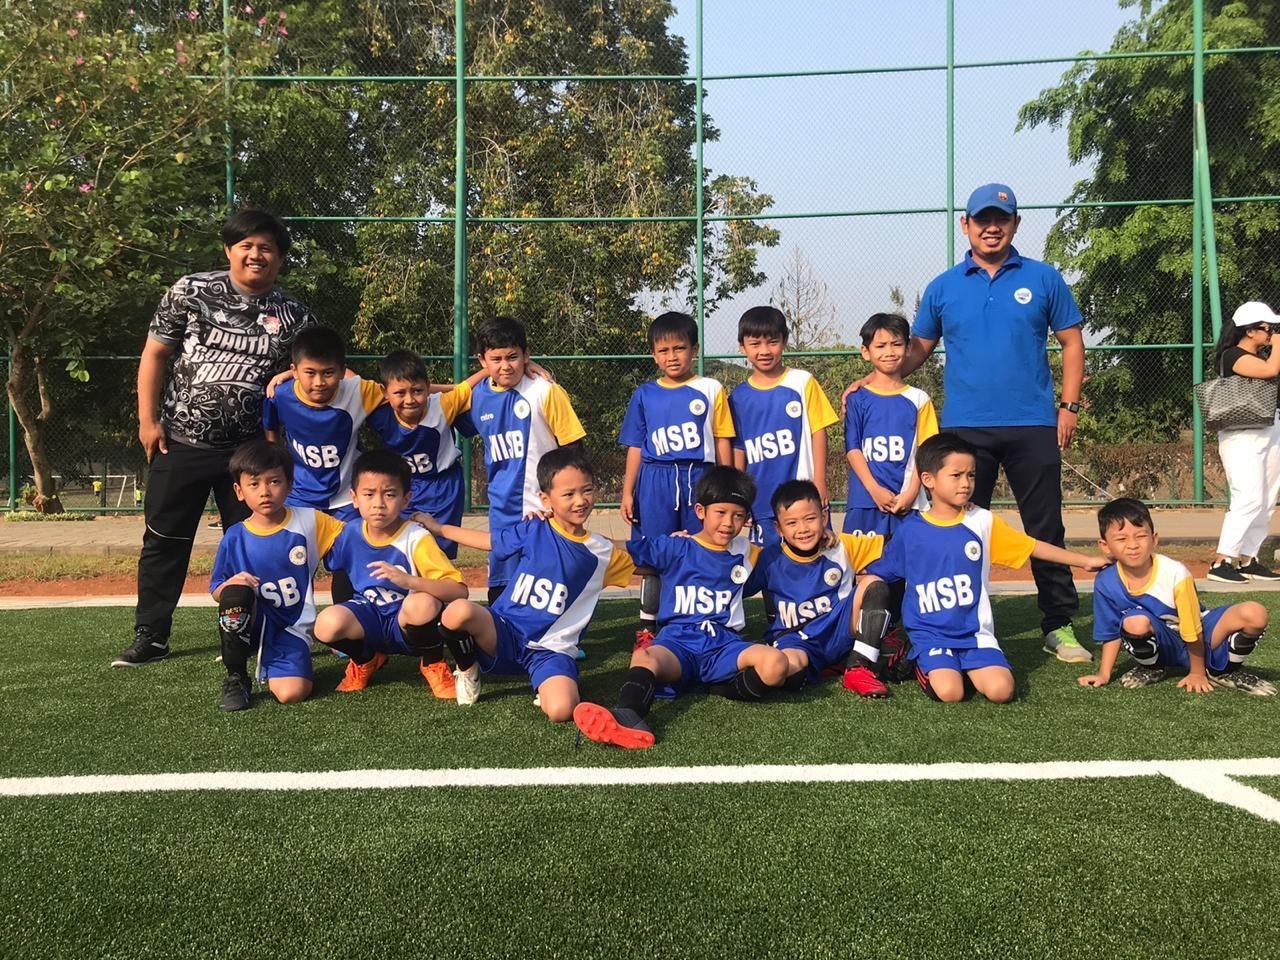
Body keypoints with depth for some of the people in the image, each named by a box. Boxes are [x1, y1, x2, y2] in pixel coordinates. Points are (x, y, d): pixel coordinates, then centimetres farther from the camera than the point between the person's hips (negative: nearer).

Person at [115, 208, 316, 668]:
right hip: (180, 441, -1)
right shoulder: (191, 292, -2)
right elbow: (154, 355, 1)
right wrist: (148, 419, -4)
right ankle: (150, 636, 19)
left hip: (249, 449, 1)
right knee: (164, 540, 7)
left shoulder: (295, 317, 1)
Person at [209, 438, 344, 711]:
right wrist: (231, 584, -21)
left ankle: (269, 669, 12)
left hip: (292, 628, -1)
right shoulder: (235, 538, -3)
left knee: (292, 693, -27)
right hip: (250, 625, 1)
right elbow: (216, 591, 2)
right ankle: (236, 678, -11)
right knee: (235, 594, -34)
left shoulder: (309, 522, -2)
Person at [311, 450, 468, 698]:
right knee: (326, 623, -29)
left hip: (406, 623, -3)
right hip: (367, 619, 3)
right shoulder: (349, 535, -7)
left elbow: (459, 591, -27)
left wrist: (408, 580, -40)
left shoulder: (416, 539, -19)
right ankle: (365, 659, 8)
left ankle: (433, 663, -3)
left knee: (424, 604, -38)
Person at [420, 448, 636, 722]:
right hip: (504, 633, 1)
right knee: (458, 610, -32)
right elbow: (489, 539, 19)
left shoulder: (603, 553, 5)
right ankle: (468, 671, 1)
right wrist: (439, 528, 27)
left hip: (551, 649, -1)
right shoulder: (532, 531, 3)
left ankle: (545, 685, 6)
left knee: (561, 710, -33)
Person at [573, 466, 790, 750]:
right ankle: (628, 719, -65)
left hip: (724, 643, 2)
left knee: (775, 664, -32)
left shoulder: (745, 552, 16)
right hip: (678, 640, -2)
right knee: (643, 657, -39)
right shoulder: (675, 549, 8)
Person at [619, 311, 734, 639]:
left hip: (700, 479, -1)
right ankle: (647, 627, 14)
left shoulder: (711, 390, 5)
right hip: (656, 482, 1)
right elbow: (636, 448, 11)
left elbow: (722, 443, 5)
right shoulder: (644, 395, 9)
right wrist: (627, 492, 6)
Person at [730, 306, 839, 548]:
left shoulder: (802, 383, -1)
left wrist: (820, 483, -7)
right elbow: (738, 449, 10)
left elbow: (818, 432, -2)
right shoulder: (739, 396, 6)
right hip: (761, 499, 3)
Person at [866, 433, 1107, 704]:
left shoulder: (982, 522, 2)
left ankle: (965, 668, 10)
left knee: (1001, 690, -21)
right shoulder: (910, 531, -2)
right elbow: (875, 575, 7)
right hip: (930, 634, -2)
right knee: (949, 692, -26)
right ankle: (926, 666, 7)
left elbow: (1033, 547, 11)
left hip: (975, 633, 2)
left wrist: (1085, 560, 13)